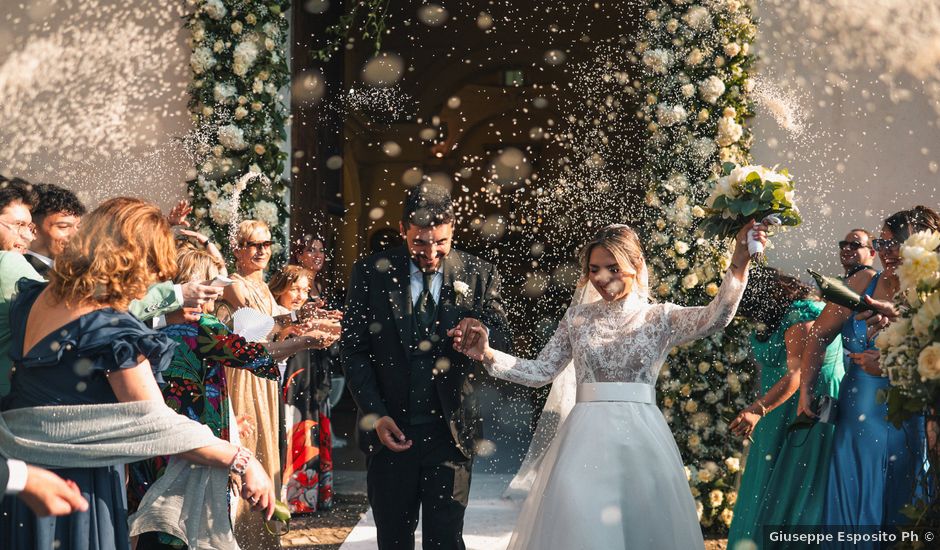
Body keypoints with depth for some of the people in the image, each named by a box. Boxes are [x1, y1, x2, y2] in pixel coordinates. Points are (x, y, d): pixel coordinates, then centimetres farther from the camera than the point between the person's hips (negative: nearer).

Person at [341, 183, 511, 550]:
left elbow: (504, 347, 3)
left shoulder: (479, 276, 0)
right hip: (389, 431, 1)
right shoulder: (370, 273, -1)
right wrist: (375, 415, -9)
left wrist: (484, 332, -22)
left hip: (451, 432, 0)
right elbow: (353, 351, 1)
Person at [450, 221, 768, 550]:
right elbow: (540, 372, 9)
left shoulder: (661, 318, 2)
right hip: (586, 438, 1)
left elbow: (716, 317, -15)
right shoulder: (578, 317, 9)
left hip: (640, 437, -1)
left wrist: (739, 263, -32)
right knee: (577, 523, 0)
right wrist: (487, 355, -6)